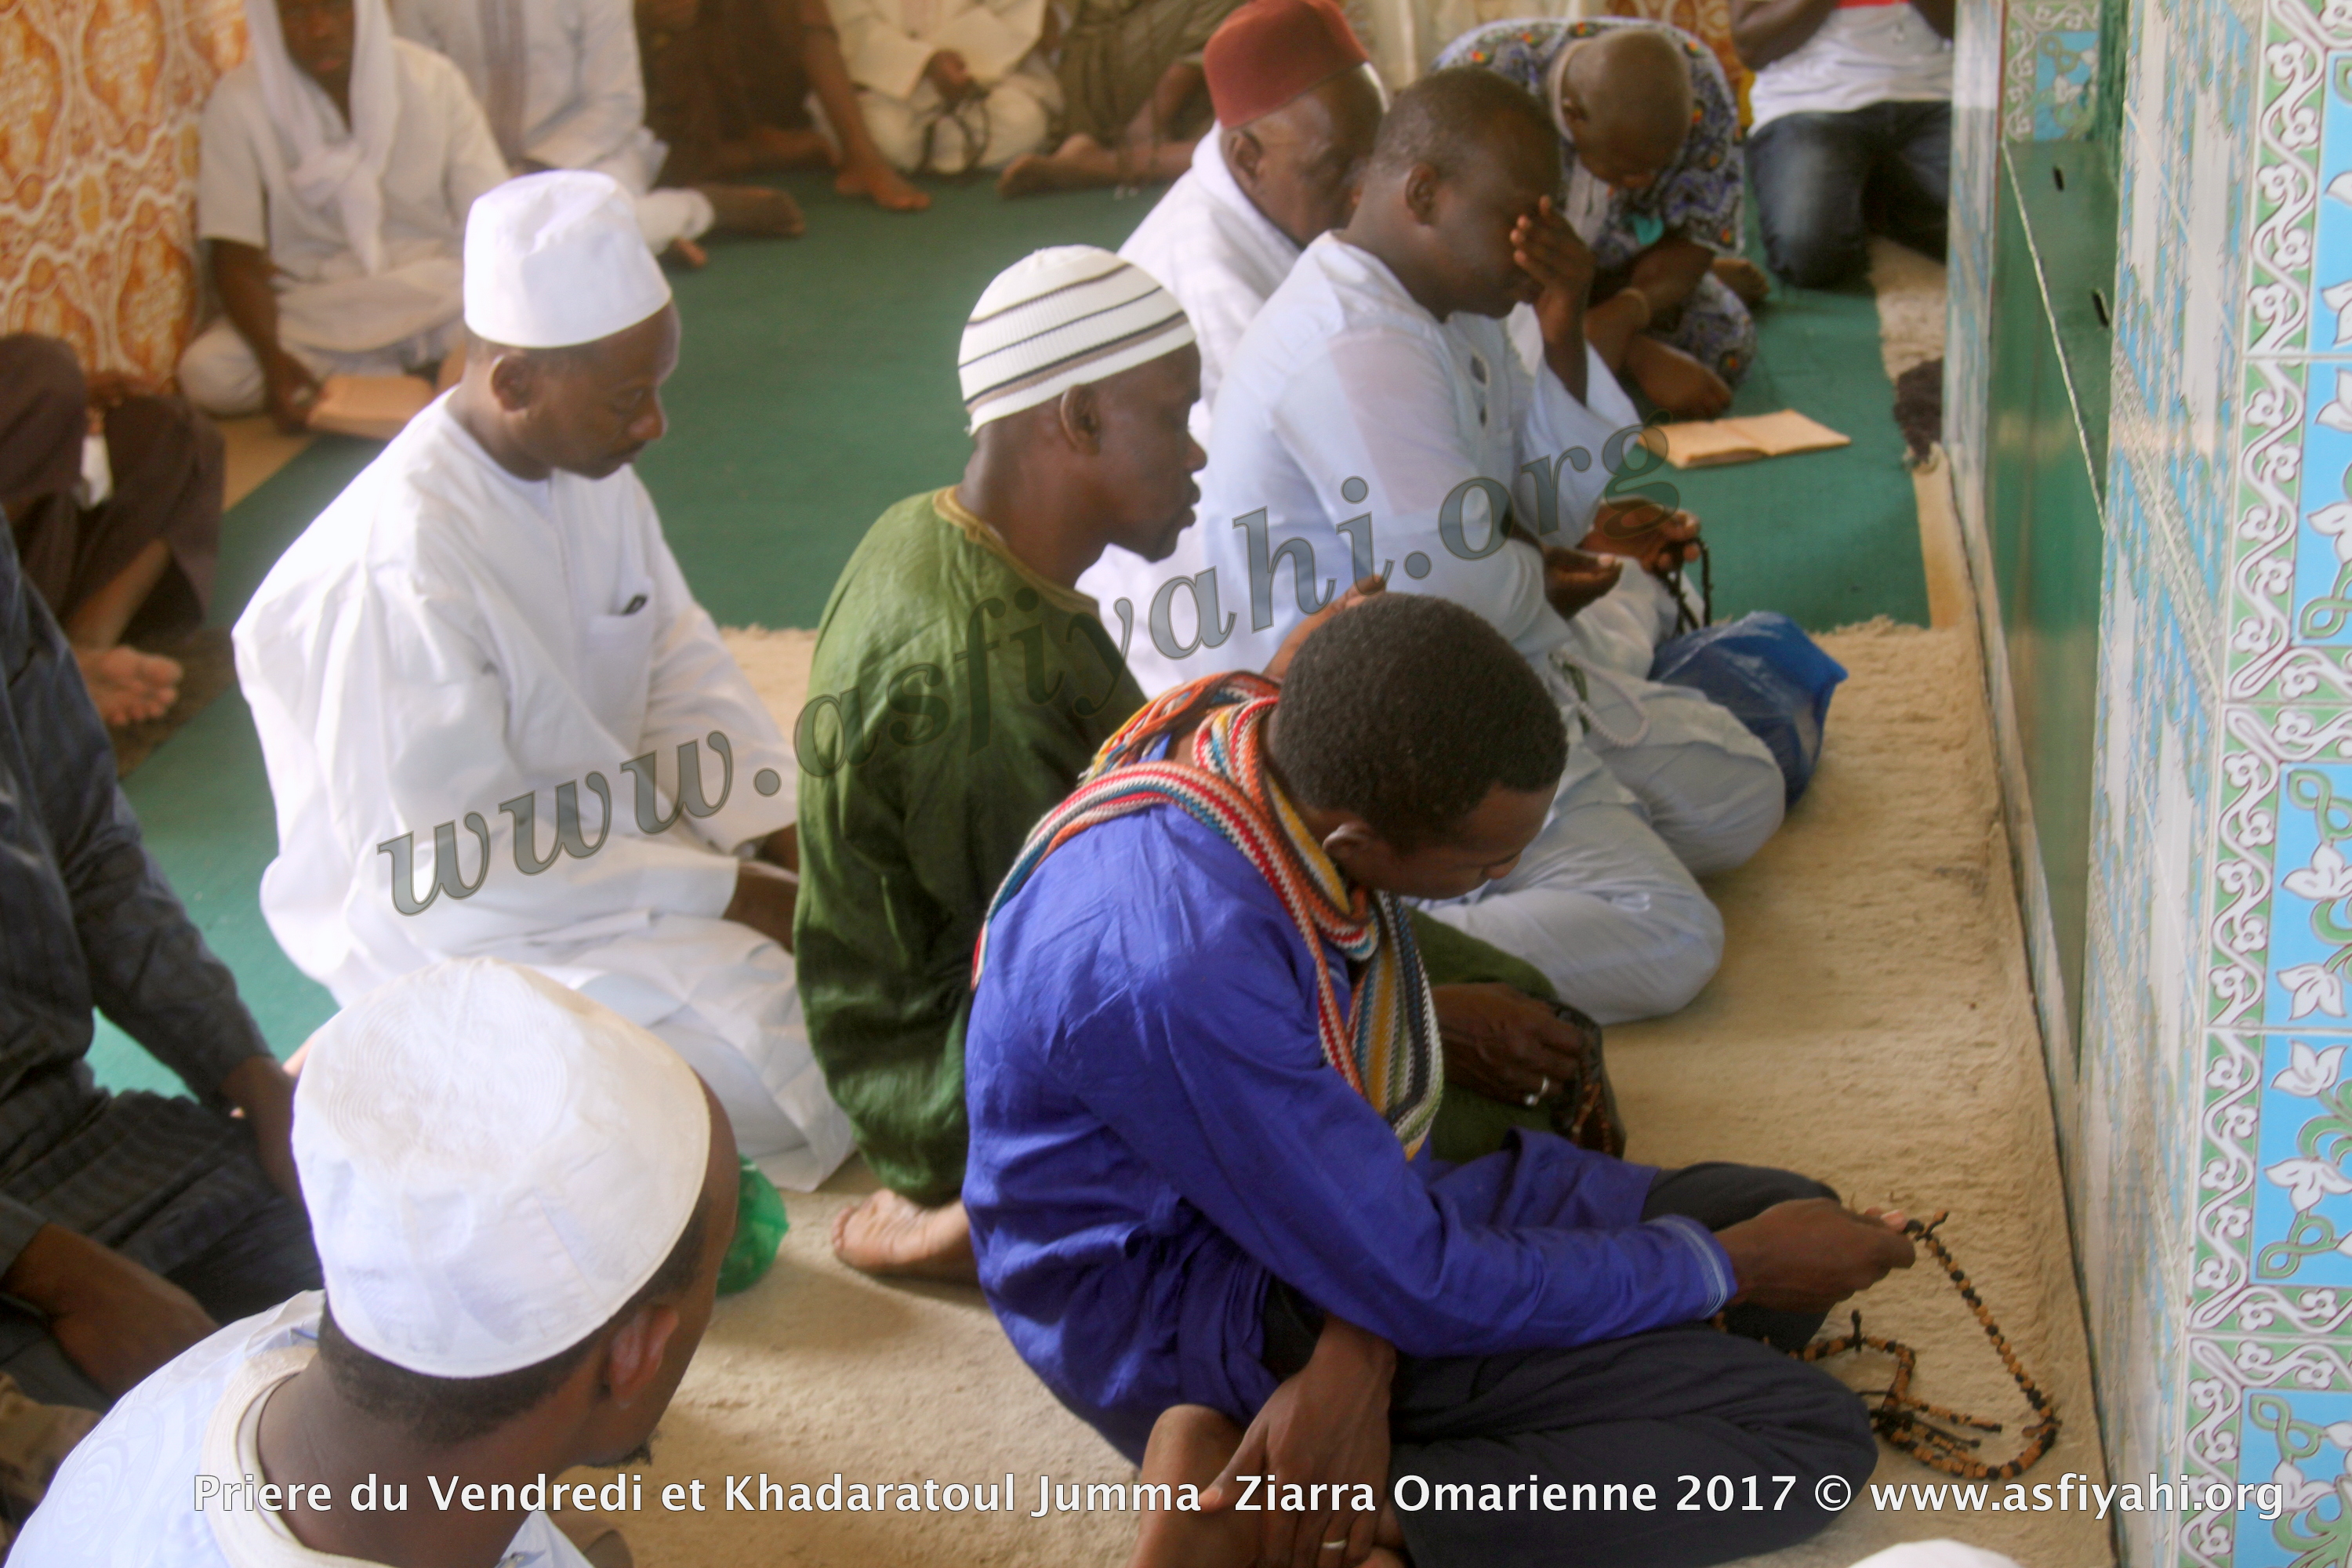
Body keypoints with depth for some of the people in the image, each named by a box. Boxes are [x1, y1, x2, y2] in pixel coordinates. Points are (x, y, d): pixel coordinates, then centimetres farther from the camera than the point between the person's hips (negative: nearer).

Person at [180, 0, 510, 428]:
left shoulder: (431, 80, -8)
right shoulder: (239, 102, -10)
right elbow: (236, 259, -12)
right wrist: (274, 361, -30)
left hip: (431, 290, -2)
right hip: (308, 301, 2)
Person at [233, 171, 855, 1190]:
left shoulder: (591, 471, -3)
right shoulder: (393, 575, -28)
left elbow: (684, 669, 7)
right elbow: (453, 881, -26)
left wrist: (796, 841, -9)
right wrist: (733, 897, -23)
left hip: (609, 824, 9)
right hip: (466, 941, -9)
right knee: (806, 1052, -23)